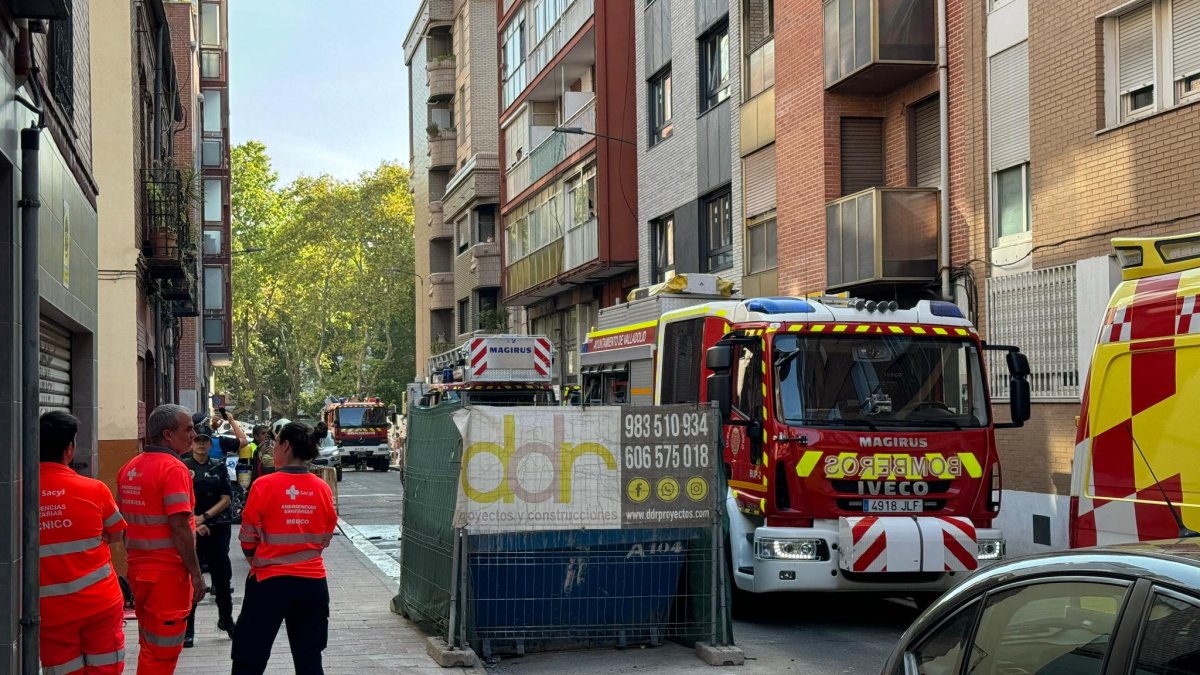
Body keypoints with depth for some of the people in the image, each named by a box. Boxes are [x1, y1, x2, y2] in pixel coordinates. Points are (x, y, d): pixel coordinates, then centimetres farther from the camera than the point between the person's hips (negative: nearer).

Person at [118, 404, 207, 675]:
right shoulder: (173, 469, -16)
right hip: (168, 571, -8)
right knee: (162, 652, 0)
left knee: (149, 647, 19)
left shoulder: (129, 468, 10)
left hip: (138, 568, 8)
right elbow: (179, 528, -20)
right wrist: (196, 574, -16)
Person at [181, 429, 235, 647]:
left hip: (218, 527, 3)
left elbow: (226, 499, 3)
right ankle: (187, 629, 2)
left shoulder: (219, 468, 9)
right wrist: (194, 523, -18)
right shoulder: (183, 467, 0)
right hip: (191, 529, -3)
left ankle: (226, 620, 30)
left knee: (222, 575, 10)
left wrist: (205, 517, -9)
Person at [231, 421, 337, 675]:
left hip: (270, 582, -3)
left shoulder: (264, 485, -12)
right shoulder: (322, 489, -2)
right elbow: (325, 538, 7)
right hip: (313, 583, 3)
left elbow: (248, 540, -3)